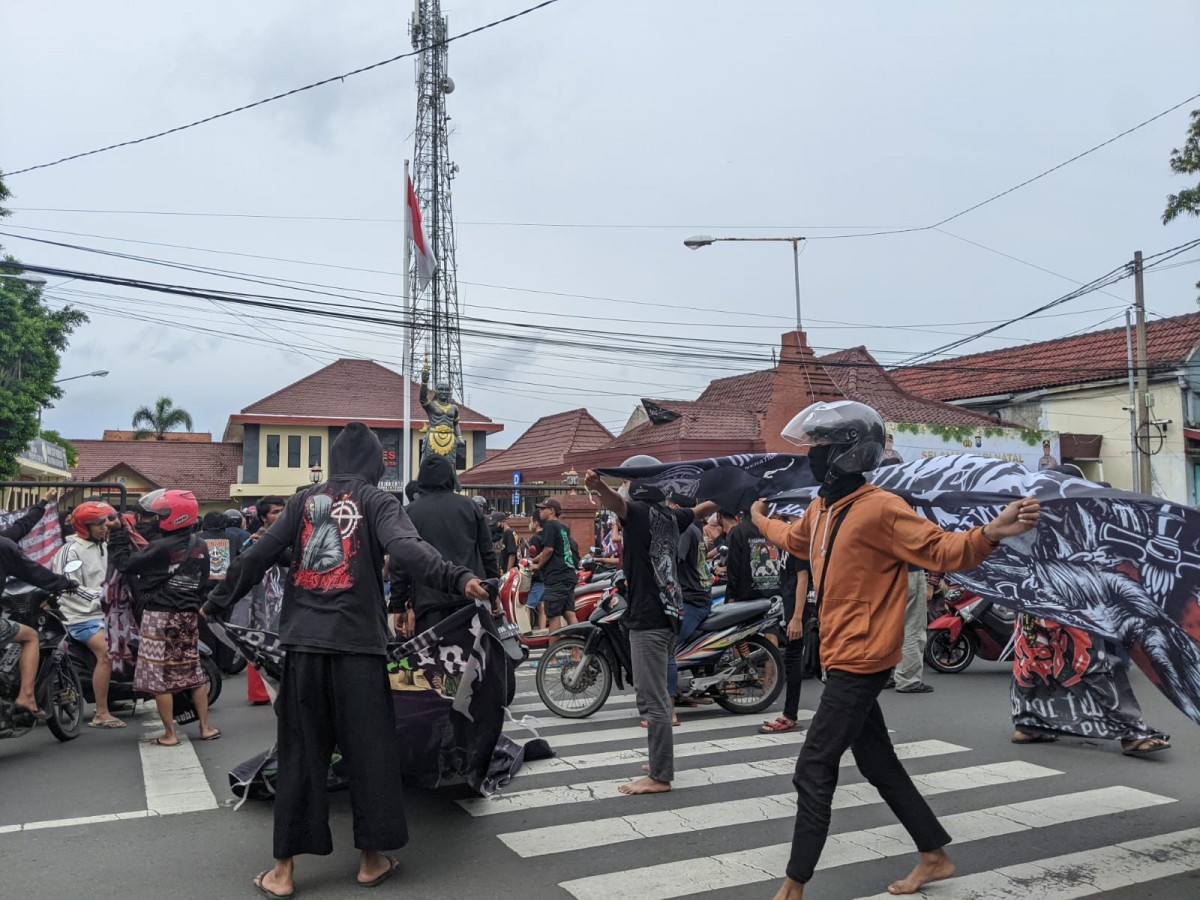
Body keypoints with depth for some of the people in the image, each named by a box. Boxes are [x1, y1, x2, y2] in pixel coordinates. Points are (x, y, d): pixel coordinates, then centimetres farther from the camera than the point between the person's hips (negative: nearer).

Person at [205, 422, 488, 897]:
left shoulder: (303, 500, 11)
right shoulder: (377, 501, 1)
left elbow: (257, 556, 9)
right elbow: (407, 548, -18)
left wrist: (218, 601, 21)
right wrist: (457, 579, -27)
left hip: (303, 641, 3)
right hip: (357, 642, -3)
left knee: (300, 754, 10)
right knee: (369, 751, 8)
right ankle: (371, 858, 17)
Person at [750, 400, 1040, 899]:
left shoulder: (880, 509, -17)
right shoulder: (820, 508, 9)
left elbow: (942, 550, -21)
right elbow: (794, 539, 31)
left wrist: (991, 533, -39)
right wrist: (761, 521, 49)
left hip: (860, 662, -9)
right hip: (843, 658, 9)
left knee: (814, 771, -4)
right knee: (878, 764, 18)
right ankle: (935, 856, 33)